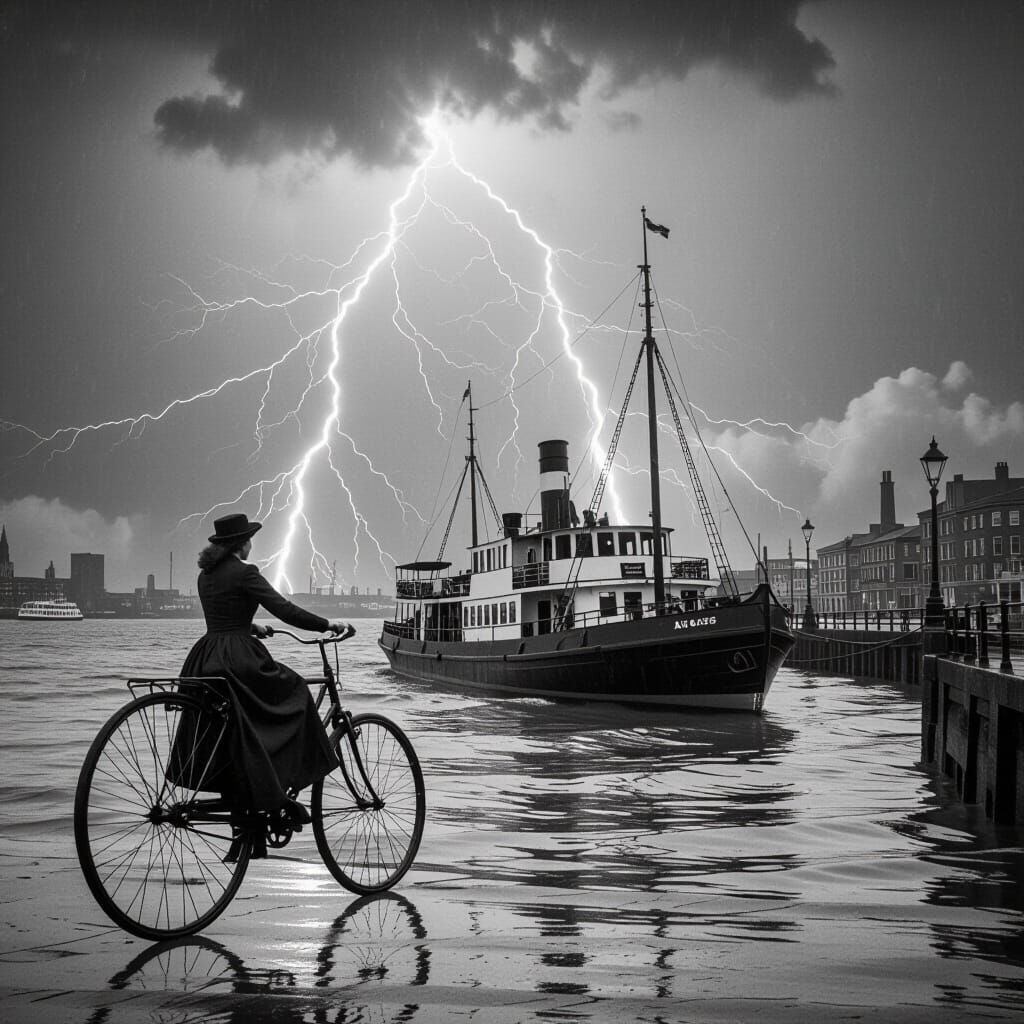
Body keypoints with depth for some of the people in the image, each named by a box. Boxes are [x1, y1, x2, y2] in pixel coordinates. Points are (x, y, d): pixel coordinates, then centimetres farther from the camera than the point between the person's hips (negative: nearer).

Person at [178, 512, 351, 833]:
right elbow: (284, 609, -14)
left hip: (204, 660, 8)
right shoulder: (244, 573, -9)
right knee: (294, 693, 6)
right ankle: (279, 796, -1)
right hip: (237, 659, -8)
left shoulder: (206, 575, 16)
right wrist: (327, 625, -6)